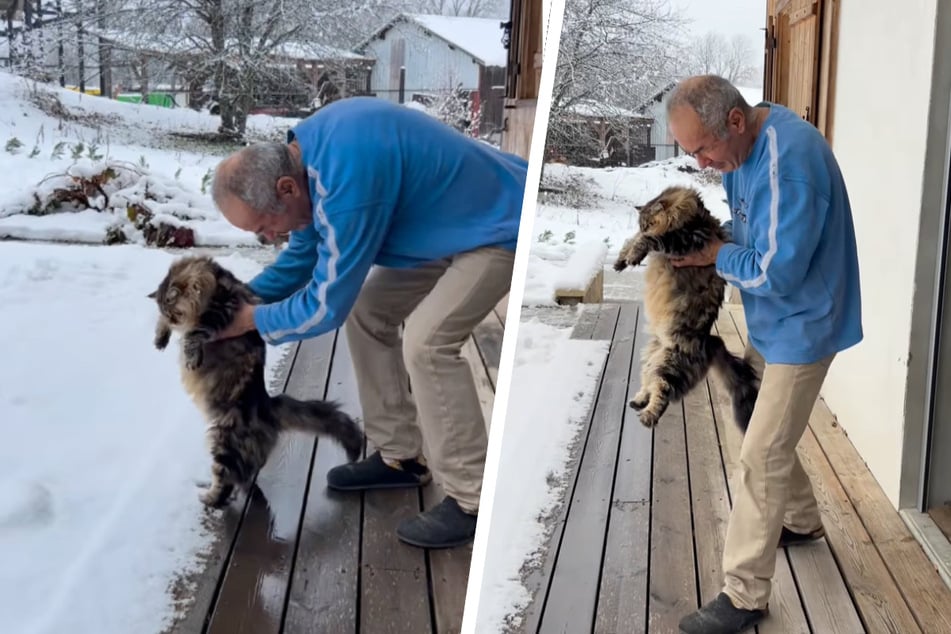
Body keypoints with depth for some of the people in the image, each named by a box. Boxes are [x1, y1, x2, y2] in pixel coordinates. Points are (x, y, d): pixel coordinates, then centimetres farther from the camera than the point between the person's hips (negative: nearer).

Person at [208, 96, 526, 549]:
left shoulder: (347, 182, -35)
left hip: (498, 226, -10)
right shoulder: (307, 150, -4)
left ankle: (473, 501, -10)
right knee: (366, 314, 7)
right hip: (451, 221, 10)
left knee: (426, 344, -22)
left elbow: (327, 304, -24)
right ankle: (399, 457, 18)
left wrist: (250, 320, -9)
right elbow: (305, 253, 12)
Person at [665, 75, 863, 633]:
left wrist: (716, 256, -13)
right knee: (771, 435, 23)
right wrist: (713, 236, -3)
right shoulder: (745, 142, -1)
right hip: (770, 322, 9)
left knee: (761, 458, -6)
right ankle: (802, 521, 47)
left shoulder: (788, 162, -31)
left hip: (801, 326, -9)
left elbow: (776, 272, -28)